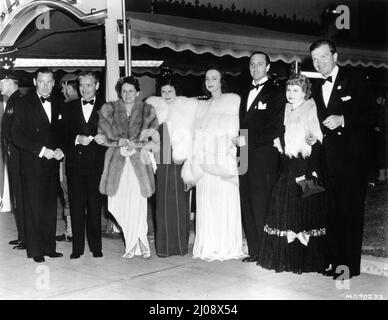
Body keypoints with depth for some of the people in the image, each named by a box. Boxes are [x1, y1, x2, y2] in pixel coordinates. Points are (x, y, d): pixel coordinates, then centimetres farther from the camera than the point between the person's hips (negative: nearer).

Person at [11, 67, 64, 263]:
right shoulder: (24, 104, -3)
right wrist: (41, 150, -15)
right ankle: (35, 250, 7)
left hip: (52, 163, 5)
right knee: (34, 208, -1)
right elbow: (16, 135, -9)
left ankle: (49, 247, 16)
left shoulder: (56, 105, 13)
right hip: (32, 164, -5)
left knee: (50, 207, 7)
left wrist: (60, 149, 0)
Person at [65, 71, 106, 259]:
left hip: (95, 164, -1)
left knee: (94, 206, 3)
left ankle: (96, 246, 14)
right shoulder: (71, 107, 12)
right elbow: (64, 133, 6)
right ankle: (77, 247, 11)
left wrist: (104, 138, -14)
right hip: (75, 163, 2)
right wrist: (77, 139, -12)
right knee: (76, 206, 3)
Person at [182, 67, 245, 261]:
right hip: (204, 161, 4)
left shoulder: (233, 100, 9)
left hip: (223, 159, -4)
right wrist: (195, 161, 10)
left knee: (225, 201, -6)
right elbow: (197, 134, 17)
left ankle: (227, 247, 0)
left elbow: (236, 128, 0)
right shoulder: (202, 106, 22)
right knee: (205, 203, 1)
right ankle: (208, 247, 6)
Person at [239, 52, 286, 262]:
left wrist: (249, 142, -11)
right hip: (245, 157, 7)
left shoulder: (275, 94, -2)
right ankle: (253, 250, 14)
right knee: (247, 207, 7)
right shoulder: (246, 94, 21)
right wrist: (240, 145, 6)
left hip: (264, 158, -7)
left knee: (261, 207, -6)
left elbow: (275, 129, -9)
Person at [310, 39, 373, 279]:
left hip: (353, 160, -5)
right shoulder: (316, 90, 16)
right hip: (329, 162, 5)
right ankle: (335, 261, 18)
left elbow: (370, 117, -7)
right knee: (333, 213, 9)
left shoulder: (355, 82, -1)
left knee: (351, 212, -3)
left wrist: (343, 120, -18)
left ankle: (350, 266, 4)